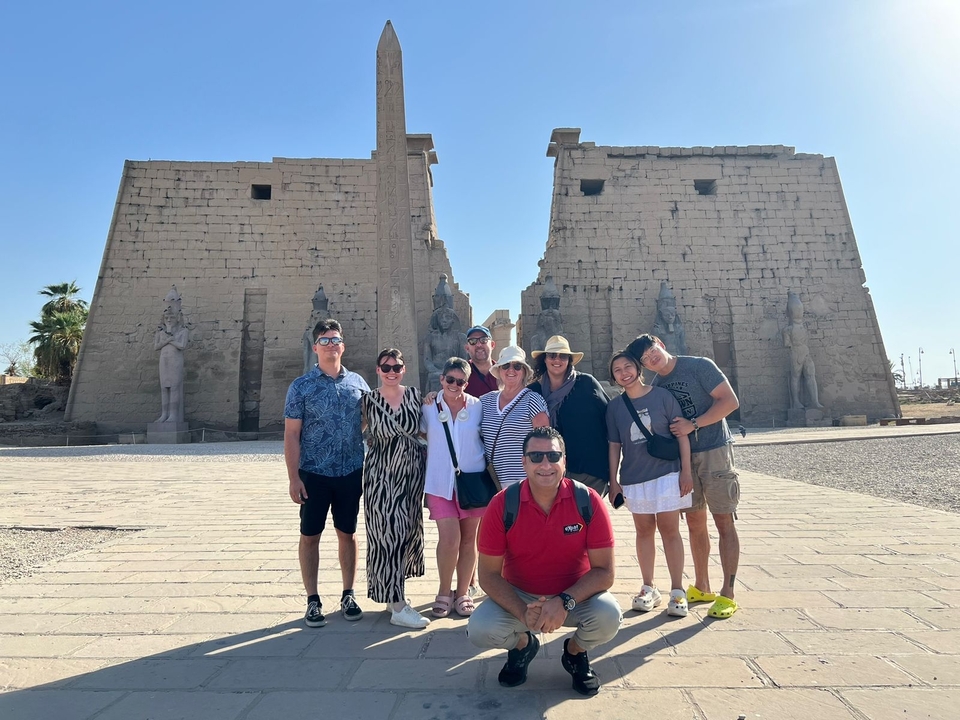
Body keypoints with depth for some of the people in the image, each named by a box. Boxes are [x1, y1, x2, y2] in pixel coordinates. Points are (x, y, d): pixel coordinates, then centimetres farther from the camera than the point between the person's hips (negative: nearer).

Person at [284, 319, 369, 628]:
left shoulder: (358, 382, 5)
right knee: (310, 536, 6)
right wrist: (294, 477, -11)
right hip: (314, 474, -2)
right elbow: (291, 434, -5)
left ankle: (348, 596, 25)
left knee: (348, 534, 11)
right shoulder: (301, 386, -3)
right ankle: (313, 601, 19)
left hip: (351, 473, 2)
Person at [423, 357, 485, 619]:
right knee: (449, 539, -8)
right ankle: (444, 592, 14)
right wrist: (432, 456, 3)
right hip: (440, 483, -1)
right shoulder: (428, 408, 1)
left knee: (468, 539, 8)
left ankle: (462, 592, 24)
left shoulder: (478, 407, 0)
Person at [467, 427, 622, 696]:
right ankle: (522, 644, 14)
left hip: (576, 594, 0)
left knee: (609, 616, -29)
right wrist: (523, 612, -28)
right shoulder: (502, 505, -19)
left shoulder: (588, 501, -19)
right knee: (479, 629, -25)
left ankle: (575, 651, 9)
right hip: (518, 595, 0)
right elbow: (489, 574, -13)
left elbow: (604, 571, -17)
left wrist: (565, 602, -32)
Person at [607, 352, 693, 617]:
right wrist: (613, 481, 5)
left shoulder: (662, 396, -4)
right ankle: (649, 588, 21)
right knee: (644, 530, 10)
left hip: (667, 472, -3)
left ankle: (677, 591, 10)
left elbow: (681, 433, -3)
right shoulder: (614, 407, 4)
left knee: (669, 529, 0)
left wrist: (686, 471, -7)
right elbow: (614, 445, 8)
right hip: (633, 477, 3)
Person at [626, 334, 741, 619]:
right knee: (695, 523, 12)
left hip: (714, 451, -6)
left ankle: (728, 594, 6)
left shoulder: (700, 366, -9)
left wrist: (693, 424, -21)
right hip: (682, 457, 6)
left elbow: (730, 401, -15)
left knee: (724, 522, -1)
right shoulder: (656, 387, 7)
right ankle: (701, 587, 24)